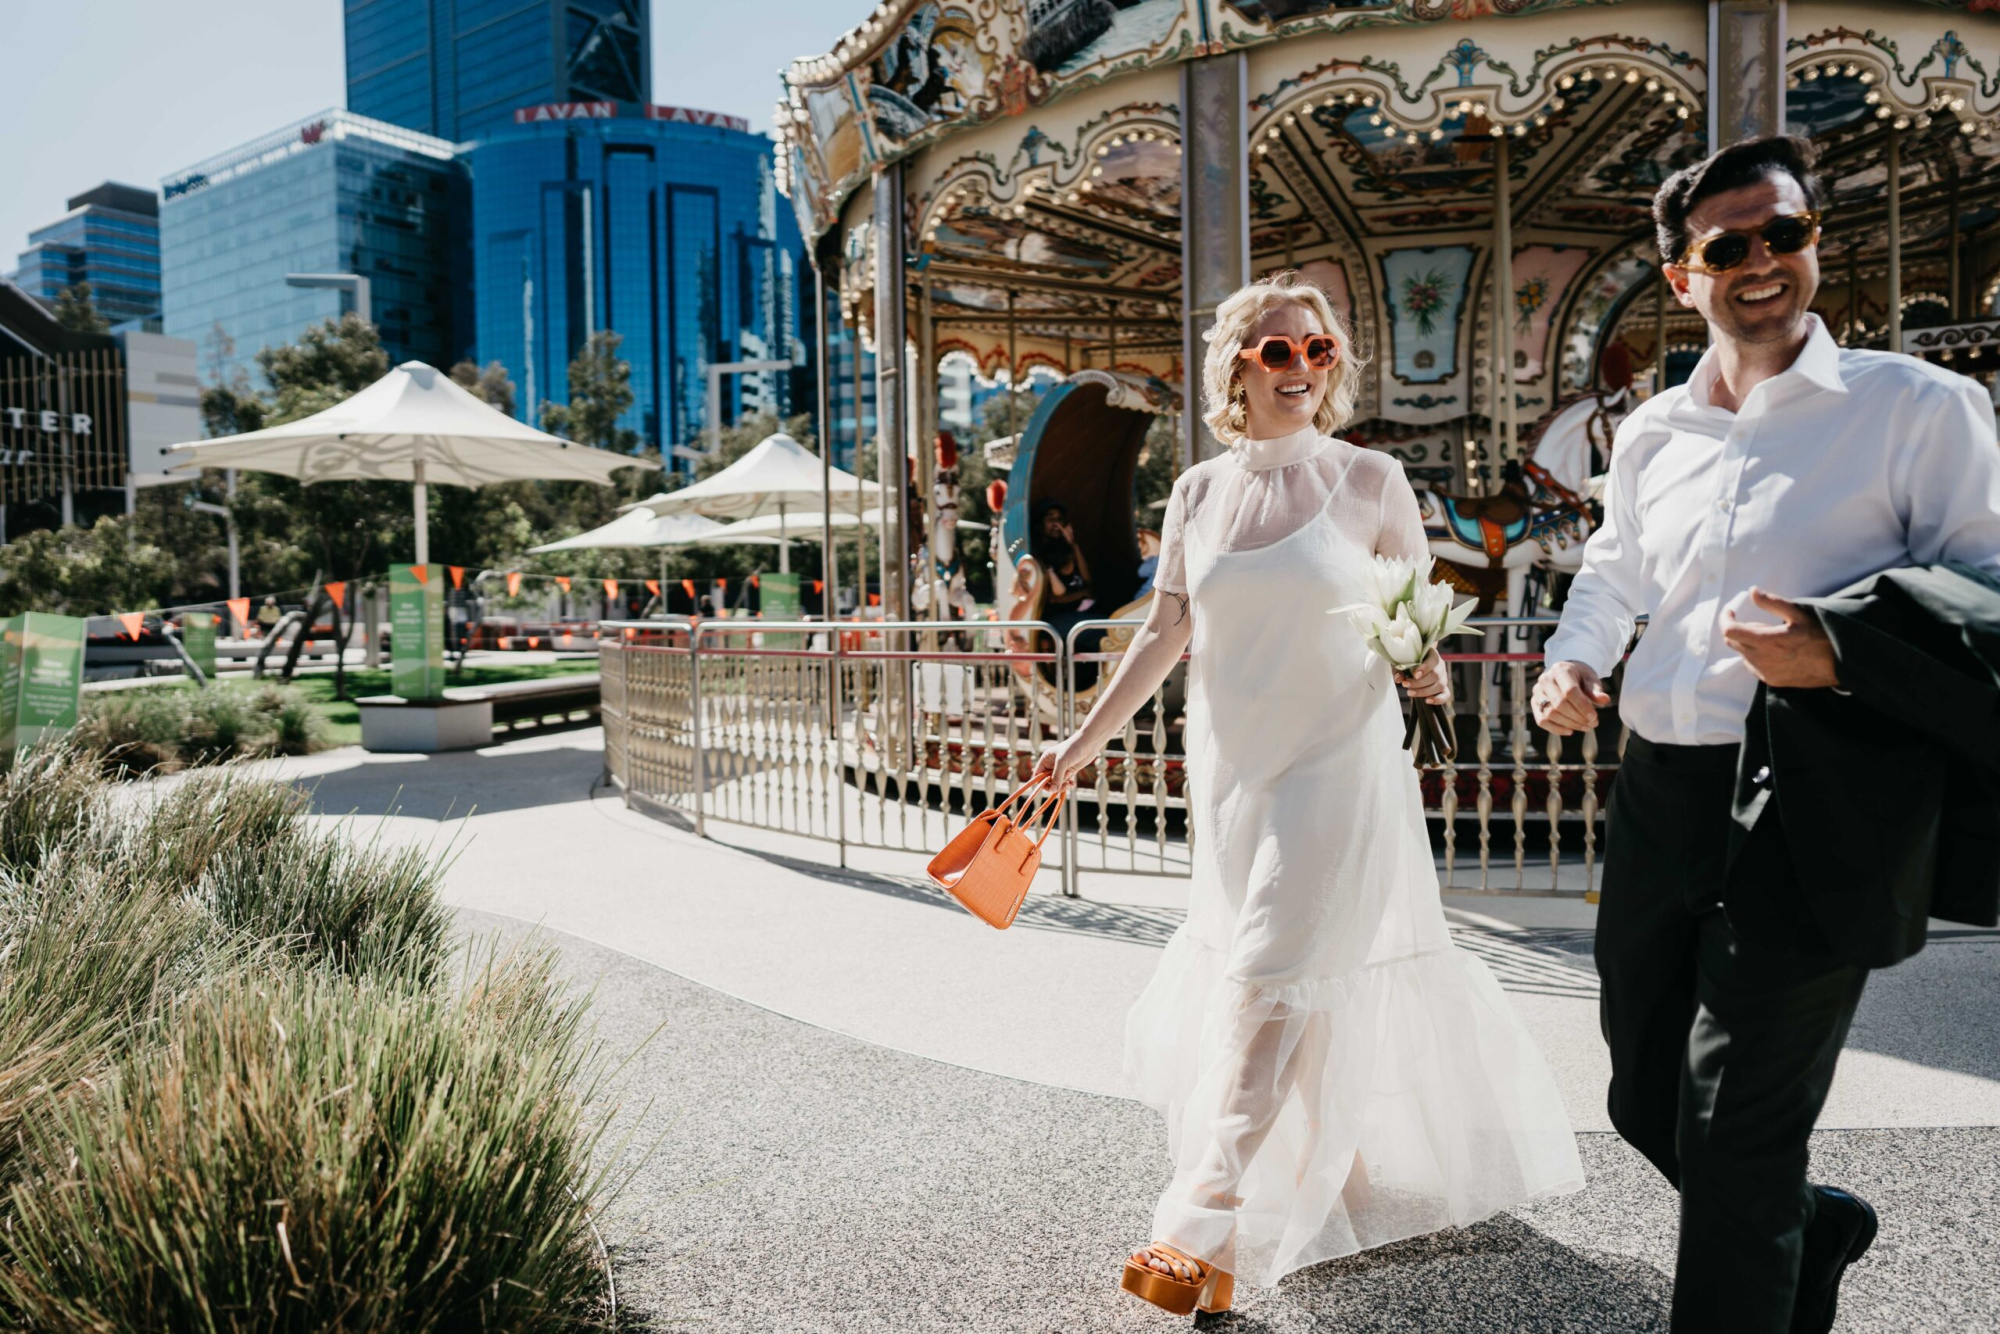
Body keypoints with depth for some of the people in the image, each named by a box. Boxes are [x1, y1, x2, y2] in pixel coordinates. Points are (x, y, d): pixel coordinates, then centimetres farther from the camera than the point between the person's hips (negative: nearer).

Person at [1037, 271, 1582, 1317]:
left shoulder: (1370, 479, -2)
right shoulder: (1198, 493, 5)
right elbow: (1164, 634, 9)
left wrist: (1426, 668, -18)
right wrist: (1085, 740, 6)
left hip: (1335, 767, -3)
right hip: (1228, 769, 4)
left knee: (1270, 977, -9)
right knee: (1314, 977, 14)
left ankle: (1208, 1232, -4)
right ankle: (1354, 1172, 37)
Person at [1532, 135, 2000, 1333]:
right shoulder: (1652, 435, 13)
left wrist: (1841, 655, -21)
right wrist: (1575, 659, 9)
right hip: (1662, 795, 6)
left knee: (1734, 1128, -3)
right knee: (1646, 1101, 17)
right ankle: (1809, 1229, 45)